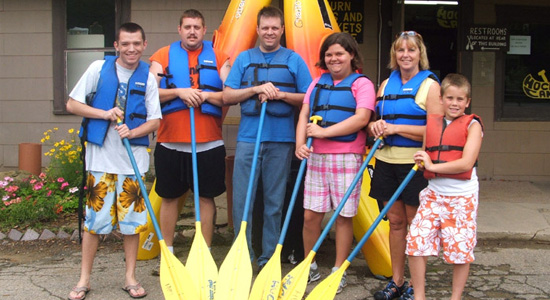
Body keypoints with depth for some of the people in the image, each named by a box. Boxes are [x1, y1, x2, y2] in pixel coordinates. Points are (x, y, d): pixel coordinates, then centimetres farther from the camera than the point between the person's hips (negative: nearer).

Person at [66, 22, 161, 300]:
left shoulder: (148, 77, 3)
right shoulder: (99, 68, 0)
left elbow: (155, 121, 2)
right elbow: (72, 104, 2)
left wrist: (132, 132, -16)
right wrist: (105, 114, -11)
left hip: (133, 159, 1)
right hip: (101, 157, -1)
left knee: (132, 220, 7)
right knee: (94, 219, 4)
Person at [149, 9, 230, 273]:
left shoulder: (217, 56, 8)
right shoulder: (163, 56, 7)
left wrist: (205, 95, -14)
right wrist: (179, 92, -15)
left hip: (209, 142, 0)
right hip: (170, 141, 0)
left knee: (207, 197, 5)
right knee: (169, 197, 8)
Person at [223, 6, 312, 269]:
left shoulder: (294, 60, 8)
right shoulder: (244, 58, 12)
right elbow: (227, 96, 5)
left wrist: (281, 94, -12)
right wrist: (256, 89, -9)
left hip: (281, 139, -1)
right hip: (248, 137, 1)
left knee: (274, 201, 5)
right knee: (241, 199, 0)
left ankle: (269, 257, 16)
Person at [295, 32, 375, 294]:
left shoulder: (361, 84, -1)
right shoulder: (317, 83, 15)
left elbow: (361, 118, -14)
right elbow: (304, 115, 10)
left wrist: (324, 132, -16)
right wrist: (300, 144, -8)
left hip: (346, 158, -4)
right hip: (316, 157, 4)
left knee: (343, 216, 3)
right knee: (310, 215, 5)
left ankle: (339, 272, 17)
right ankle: (309, 267, 23)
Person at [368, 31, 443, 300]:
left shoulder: (429, 85, -4)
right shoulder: (387, 84, 13)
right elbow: (375, 120, 21)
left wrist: (396, 128, -16)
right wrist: (375, 126, -3)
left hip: (415, 163, -5)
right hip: (387, 160, 5)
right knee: (395, 221, 11)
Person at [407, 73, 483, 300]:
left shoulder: (472, 125, -3)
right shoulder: (432, 123, 11)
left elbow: (466, 163, -15)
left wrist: (432, 166, -13)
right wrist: (421, 161, -2)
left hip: (461, 197, -4)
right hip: (434, 193, 4)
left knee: (460, 250, 3)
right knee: (415, 242, -3)